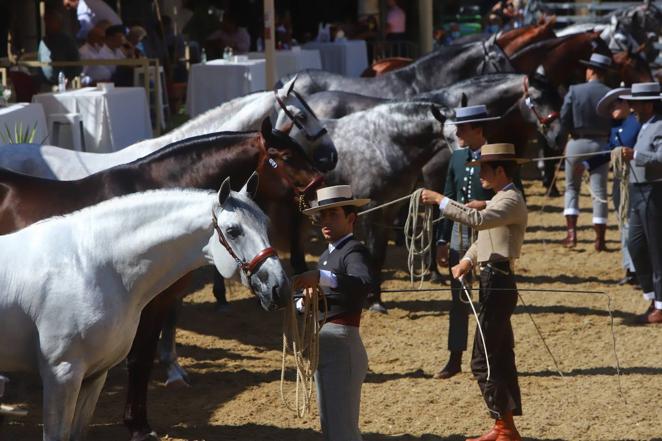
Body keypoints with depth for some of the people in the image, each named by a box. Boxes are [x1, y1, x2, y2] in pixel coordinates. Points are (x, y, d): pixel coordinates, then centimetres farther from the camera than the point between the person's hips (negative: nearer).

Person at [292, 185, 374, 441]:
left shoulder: (354, 251, -12)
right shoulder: (327, 255, 18)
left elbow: (364, 283, -33)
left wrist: (320, 277, -45)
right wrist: (308, 299, -1)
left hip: (343, 344, -10)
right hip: (323, 346, 10)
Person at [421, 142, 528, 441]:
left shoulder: (511, 200, -13)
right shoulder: (500, 200, 20)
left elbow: (479, 220, -30)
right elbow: (483, 238, 23)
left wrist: (441, 201, -27)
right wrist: (467, 261, 7)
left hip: (498, 284, -11)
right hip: (494, 283, 11)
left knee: (483, 360, -12)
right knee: (500, 359, 13)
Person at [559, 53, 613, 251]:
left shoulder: (574, 91, -9)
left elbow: (564, 119, -9)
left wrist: (575, 132, 8)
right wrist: (604, 133, 10)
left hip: (577, 143, 0)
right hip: (601, 145, 0)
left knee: (572, 188, 17)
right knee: (599, 191, 5)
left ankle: (571, 232, 6)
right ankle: (600, 239, 3)